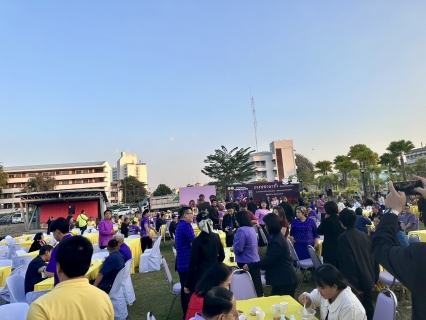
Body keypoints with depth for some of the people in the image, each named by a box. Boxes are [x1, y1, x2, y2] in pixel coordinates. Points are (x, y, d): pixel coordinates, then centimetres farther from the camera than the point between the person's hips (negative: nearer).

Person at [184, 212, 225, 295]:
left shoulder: (197, 241, -15)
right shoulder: (216, 237, -1)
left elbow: (192, 263, -13)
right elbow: (222, 256, 10)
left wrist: (187, 284, -5)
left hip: (201, 276, -5)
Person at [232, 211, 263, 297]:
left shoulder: (241, 230, -21)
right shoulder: (252, 228, 8)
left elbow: (238, 249, -23)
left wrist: (232, 248, -2)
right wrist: (235, 247, 12)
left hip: (246, 262, -8)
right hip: (255, 260, 8)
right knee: (256, 285, 16)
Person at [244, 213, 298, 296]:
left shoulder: (277, 241, -24)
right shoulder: (276, 237, 9)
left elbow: (268, 260, -24)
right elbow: (270, 259, 18)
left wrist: (249, 266, -17)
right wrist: (267, 272, 20)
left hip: (285, 280, -10)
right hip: (283, 278, 10)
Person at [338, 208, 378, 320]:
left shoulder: (343, 237, -17)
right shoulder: (365, 235, 2)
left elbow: (348, 264, -20)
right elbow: (374, 258, 8)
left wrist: (351, 285, -14)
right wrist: (374, 278, 17)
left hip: (356, 283, -6)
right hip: (369, 281, 6)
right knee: (368, 309, 20)